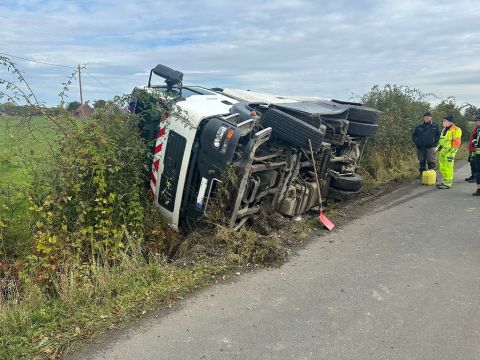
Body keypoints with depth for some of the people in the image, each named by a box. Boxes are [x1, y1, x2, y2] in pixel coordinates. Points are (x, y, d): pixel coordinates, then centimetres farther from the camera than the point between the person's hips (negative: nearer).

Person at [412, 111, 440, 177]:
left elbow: (438, 135, 7)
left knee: (431, 162, -8)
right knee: (421, 163, 8)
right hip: (420, 148, 3)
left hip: (430, 147, -3)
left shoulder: (435, 126, 8)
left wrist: (434, 142, -5)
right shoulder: (419, 127, 14)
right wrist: (416, 142, 4)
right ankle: (422, 176, 15)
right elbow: (413, 135, 18)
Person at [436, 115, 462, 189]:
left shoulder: (456, 130, -10)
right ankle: (444, 182, 23)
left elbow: (457, 142, -15)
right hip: (442, 151, 10)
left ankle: (447, 184, -5)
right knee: (442, 168, 14)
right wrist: (439, 147, 19)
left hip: (449, 152, -9)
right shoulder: (444, 130, 18)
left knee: (448, 168, -9)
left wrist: (451, 149, -19)